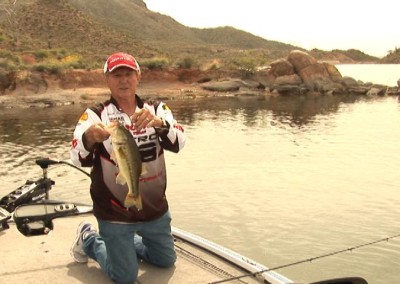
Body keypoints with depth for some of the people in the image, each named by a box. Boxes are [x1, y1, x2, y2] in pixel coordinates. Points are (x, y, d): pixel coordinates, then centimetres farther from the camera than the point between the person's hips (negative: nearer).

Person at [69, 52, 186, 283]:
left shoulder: (157, 110, -2)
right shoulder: (95, 115, -9)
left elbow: (178, 142, -19)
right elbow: (79, 159, -23)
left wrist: (158, 123, -40)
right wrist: (89, 137, -45)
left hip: (155, 208, 4)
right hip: (115, 213, -3)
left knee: (166, 261, 21)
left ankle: (124, 244, 43)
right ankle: (88, 239, 30)